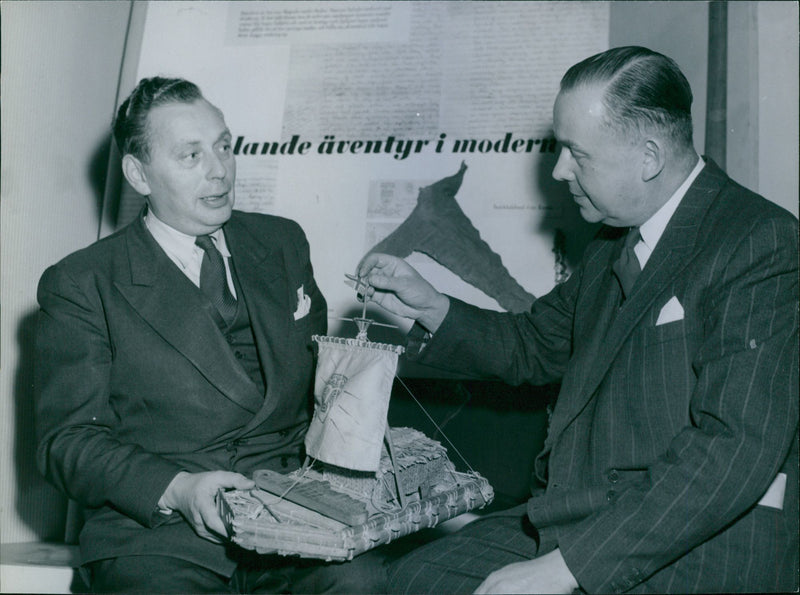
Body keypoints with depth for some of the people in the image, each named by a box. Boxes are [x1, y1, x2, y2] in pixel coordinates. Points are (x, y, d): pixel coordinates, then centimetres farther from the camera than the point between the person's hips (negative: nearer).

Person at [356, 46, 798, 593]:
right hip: (582, 518, 8)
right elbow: (537, 346, 25)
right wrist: (431, 309, 9)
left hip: (704, 546, -8)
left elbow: (733, 449, -24)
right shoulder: (615, 240, 12)